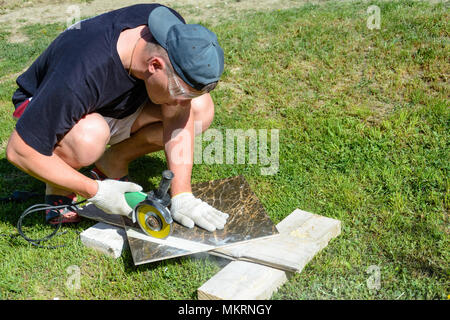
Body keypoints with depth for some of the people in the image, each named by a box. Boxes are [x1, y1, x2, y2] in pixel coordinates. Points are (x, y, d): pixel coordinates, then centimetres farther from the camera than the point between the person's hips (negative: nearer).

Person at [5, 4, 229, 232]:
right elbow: (18, 151, -32)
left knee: (201, 108, -14)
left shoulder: (174, 31, -24)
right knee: (89, 137, -41)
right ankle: (58, 187, -7)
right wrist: (95, 191, -29)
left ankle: (112, 163, 2)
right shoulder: (84, 74, -40)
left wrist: (182, 196, -21)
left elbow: (178, 117, -17)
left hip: (114, 105, 6)